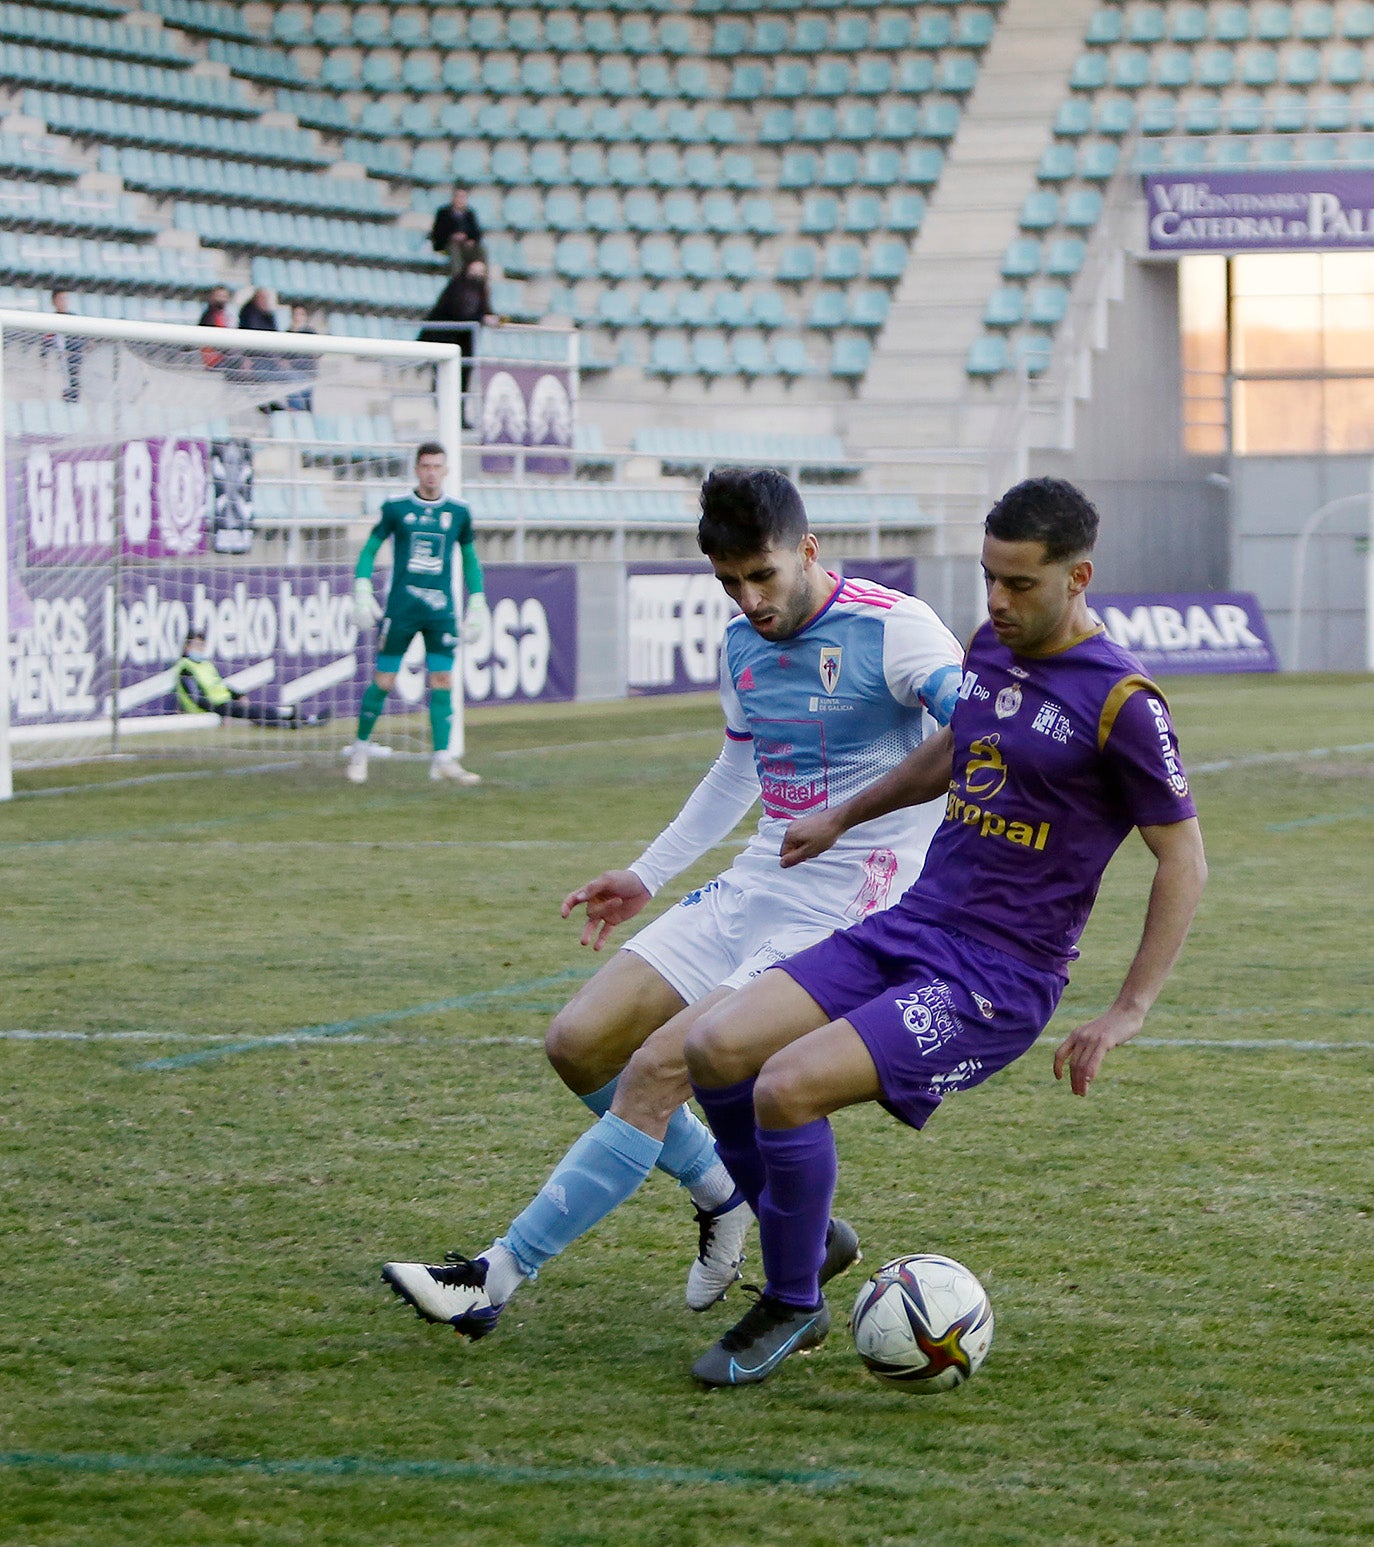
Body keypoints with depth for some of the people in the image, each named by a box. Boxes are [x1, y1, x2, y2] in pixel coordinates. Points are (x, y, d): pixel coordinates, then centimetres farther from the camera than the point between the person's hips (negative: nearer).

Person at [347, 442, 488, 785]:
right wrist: (362, 591, -4)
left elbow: (470, 559, 19)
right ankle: (360, 748, 16)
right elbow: (369, 549, 7)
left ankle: (443, 759, -7)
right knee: (383, 681, 0)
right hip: (400, 609, -2)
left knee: (442, 681, -7)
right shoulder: (396, 508, 1)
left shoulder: (458, 513, 8)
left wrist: (477, 605, 15)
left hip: (441, 611, 2)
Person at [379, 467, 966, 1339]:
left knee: (657, 1071, -18)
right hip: (754, 887, 9)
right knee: (580, 1044, 3)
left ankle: (497, 1278, -13)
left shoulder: (892, 628, -14)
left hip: (842, 910, -8)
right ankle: (727, 1202, 20)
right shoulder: (744, 645, 10)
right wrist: (646, 877, 29)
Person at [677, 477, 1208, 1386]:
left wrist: (1128, 1013, -13)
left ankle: (792, 1307, 0)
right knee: (717, 1049, -8)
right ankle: (806, 1237, 14)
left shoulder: (1120, 702, -14)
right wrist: (845, 816, 36)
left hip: (998, 981, -8)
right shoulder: (990, 647, 9)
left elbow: (1184, 860, -9)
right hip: (908, 928, 8)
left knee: (787, 1088, -22)